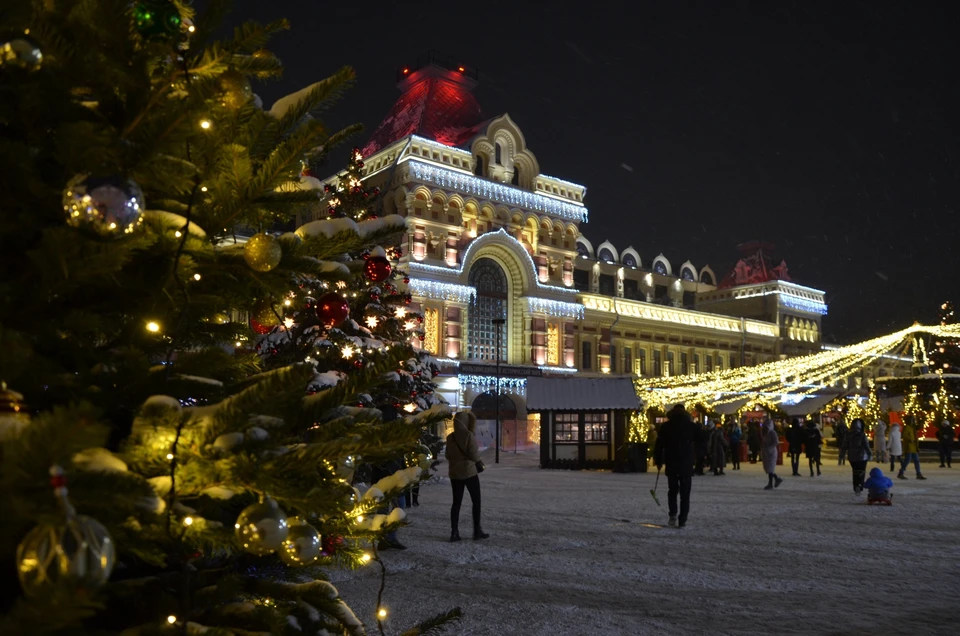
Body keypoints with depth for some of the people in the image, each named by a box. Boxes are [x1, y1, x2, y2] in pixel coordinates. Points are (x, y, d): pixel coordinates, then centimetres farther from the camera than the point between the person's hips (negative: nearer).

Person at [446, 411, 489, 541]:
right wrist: (478, 452, 7)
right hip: (469, 472, -5)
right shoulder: (469, 435, -13)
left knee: (456, 502, 8)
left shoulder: (450, 437, 2)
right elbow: (475, 456, -14)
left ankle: (454, 532, 4)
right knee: (476, 501, 8)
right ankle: (477, 530, 10)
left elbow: (448, 456, 10)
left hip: (455, 473, 5)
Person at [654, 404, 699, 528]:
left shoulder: (665, 426, 0)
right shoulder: (691, 426, -1)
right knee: (685, 493, 7)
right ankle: (682, 520, 4)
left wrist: (658, 461, 10)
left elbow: (659, 445, 2)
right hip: (687, 464, -1)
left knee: (672, 490, 15)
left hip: (671, 464, 1)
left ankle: (673, 515, 0)